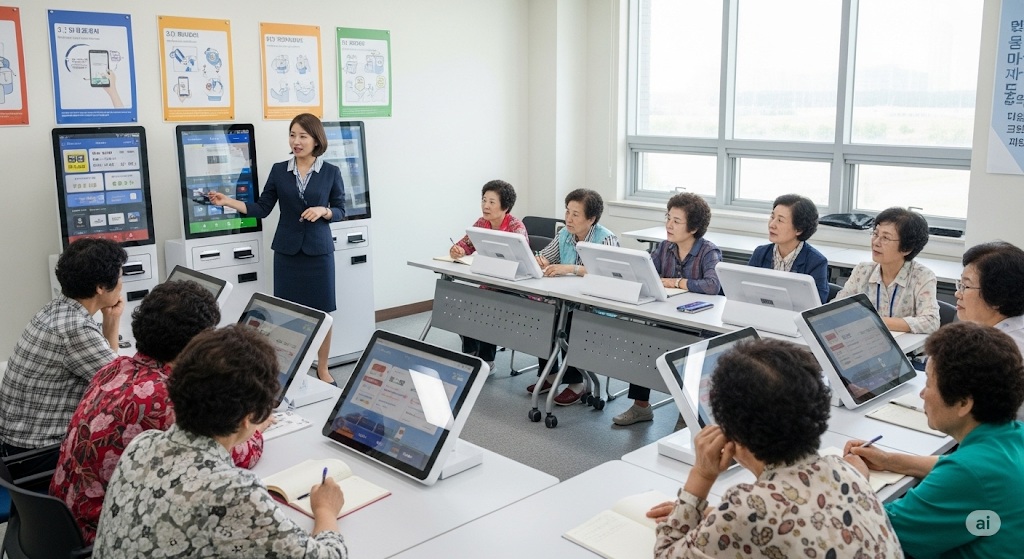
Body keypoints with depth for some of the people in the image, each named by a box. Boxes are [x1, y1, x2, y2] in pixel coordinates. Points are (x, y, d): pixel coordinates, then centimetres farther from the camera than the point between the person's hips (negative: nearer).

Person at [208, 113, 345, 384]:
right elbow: (262, 209, 3)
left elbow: (340, 210, 4)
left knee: (321, 311, 4)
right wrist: (228, 202, -8)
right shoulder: (279, 170, 3)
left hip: (319, 249, -1)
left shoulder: (331, 172, -2)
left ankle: (322, 369, 19)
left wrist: (322, 211, -16)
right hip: (287, 250, 2)